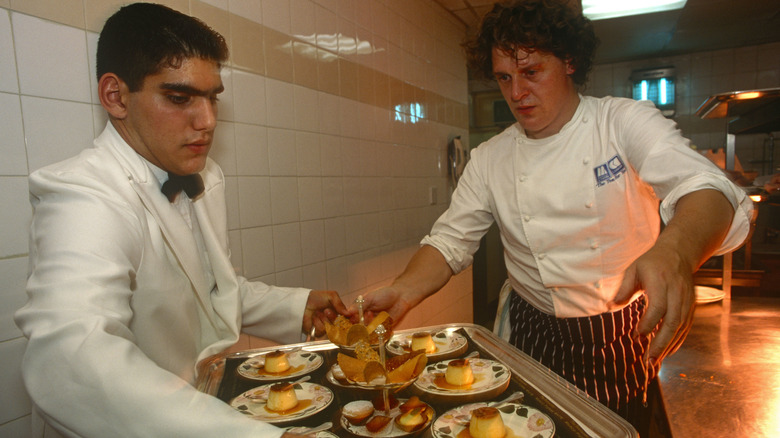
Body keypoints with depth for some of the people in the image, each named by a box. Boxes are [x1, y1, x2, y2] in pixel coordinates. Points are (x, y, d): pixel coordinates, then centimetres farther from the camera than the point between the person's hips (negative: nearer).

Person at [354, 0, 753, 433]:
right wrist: (405, 291, -24)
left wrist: (675, 251, -49)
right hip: (539, 341, 2)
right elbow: (451, 240, -5)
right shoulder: (489, 159, -5)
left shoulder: (625, 122, -13)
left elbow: (706, 190, -26)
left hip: (627, 338, -1)